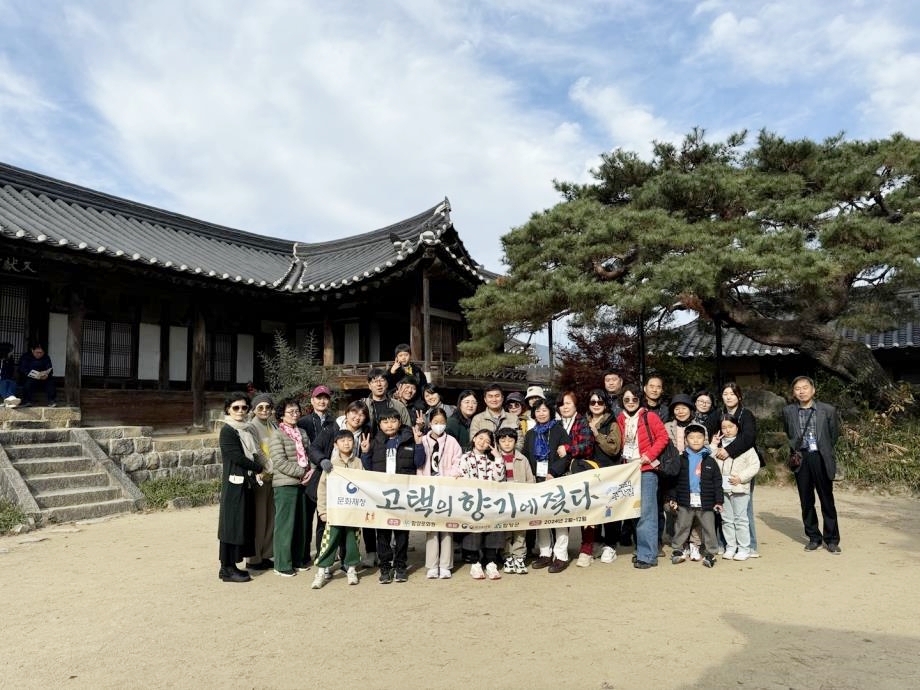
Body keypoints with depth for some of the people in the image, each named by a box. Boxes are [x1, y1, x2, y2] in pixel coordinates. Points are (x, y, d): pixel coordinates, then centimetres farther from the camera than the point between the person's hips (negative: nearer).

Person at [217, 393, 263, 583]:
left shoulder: (246, 429, 12)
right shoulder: (227, 431, -10)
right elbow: (237, 457, -15)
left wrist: (256, 470, -1)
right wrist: (260, 468, -8)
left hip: (246, 483, 8)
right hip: (234, 483, -8)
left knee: (243, 523, 10)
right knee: (232, 523, -2)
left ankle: (231, 565, 19)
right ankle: (227, 569, 7)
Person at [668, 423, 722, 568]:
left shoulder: (710, 461, 2)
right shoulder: (681, 459, 2)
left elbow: (717, 482, 3)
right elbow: (673, 480, 4)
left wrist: (718, 501, -1)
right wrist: (672, 498, 0)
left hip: (705, 502, 0)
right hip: (685, 501, 0)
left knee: (708, 528, 8)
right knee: (681, 527, 10)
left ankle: (710, 553, 20)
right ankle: (677, 550, 20)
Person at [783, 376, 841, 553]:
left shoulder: (828, 410, -2)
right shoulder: (788, 411, 3)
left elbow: (834, 434, 10)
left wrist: (824, 451, 11)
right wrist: (794, 452, 10)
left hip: (820, 459, -1)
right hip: (801, 459, 2)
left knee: (827, 500, 5)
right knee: (806, 502, 8)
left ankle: (832, 539, 17)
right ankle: (813, 537, 20)